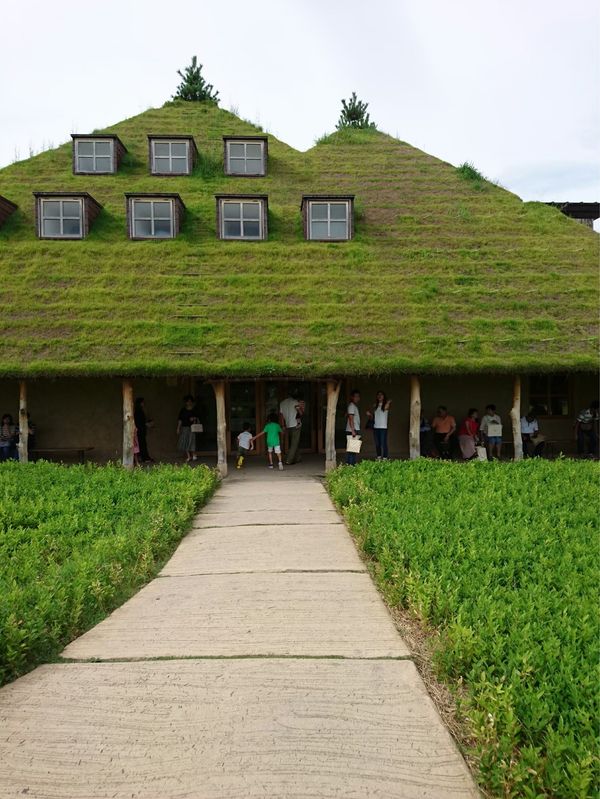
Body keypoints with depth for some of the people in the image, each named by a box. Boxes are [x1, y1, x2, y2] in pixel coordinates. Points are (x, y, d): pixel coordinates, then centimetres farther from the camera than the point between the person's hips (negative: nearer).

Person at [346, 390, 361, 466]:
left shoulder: (355, 406, 20)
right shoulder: (351, 406, -11)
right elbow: (351, 419, -18)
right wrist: (353, 431, -22)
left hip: (355, 430, 10)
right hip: (352, 431, -10)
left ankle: (352, 464, 13)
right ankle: (350, 464, -11)